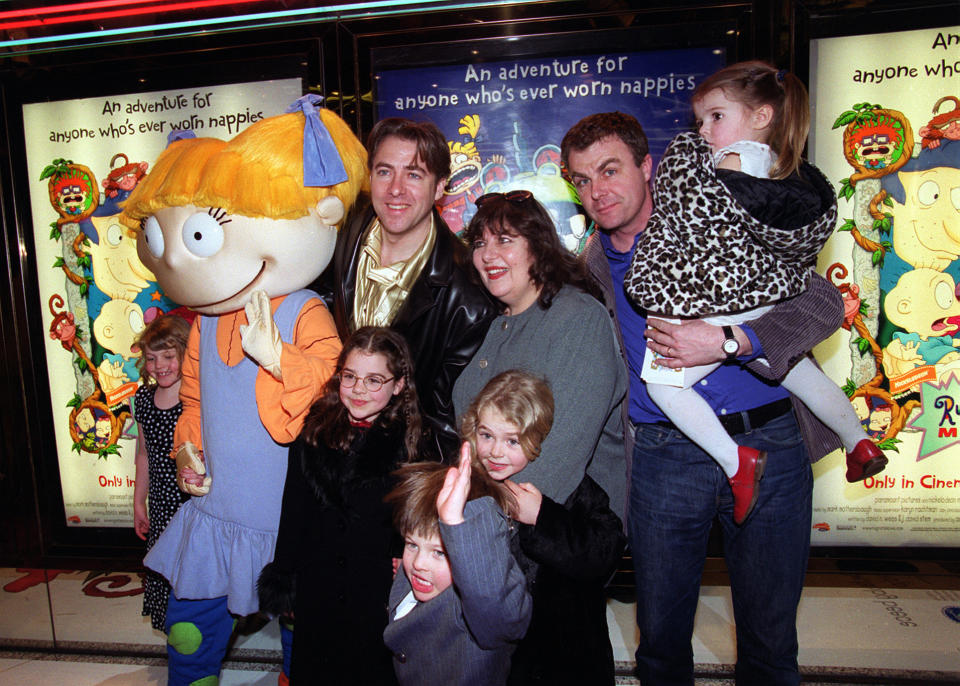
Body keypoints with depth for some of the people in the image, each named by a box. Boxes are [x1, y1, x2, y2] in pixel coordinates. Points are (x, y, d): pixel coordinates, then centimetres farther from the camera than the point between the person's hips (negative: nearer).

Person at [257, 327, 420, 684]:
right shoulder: (315, 431, -4)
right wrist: (283, 584, 4)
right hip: (317, 591, 2)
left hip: (381, 599, -2)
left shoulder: (414, 441, -11)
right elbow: (294, 514, 1)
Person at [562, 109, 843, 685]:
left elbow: (826, 302, -6)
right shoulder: (593, 265, 7)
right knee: (660, 636, 12)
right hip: (662, 458, 2)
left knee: (769, 640, 12)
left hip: (769, 443, -1)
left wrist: (727, 341, -20)